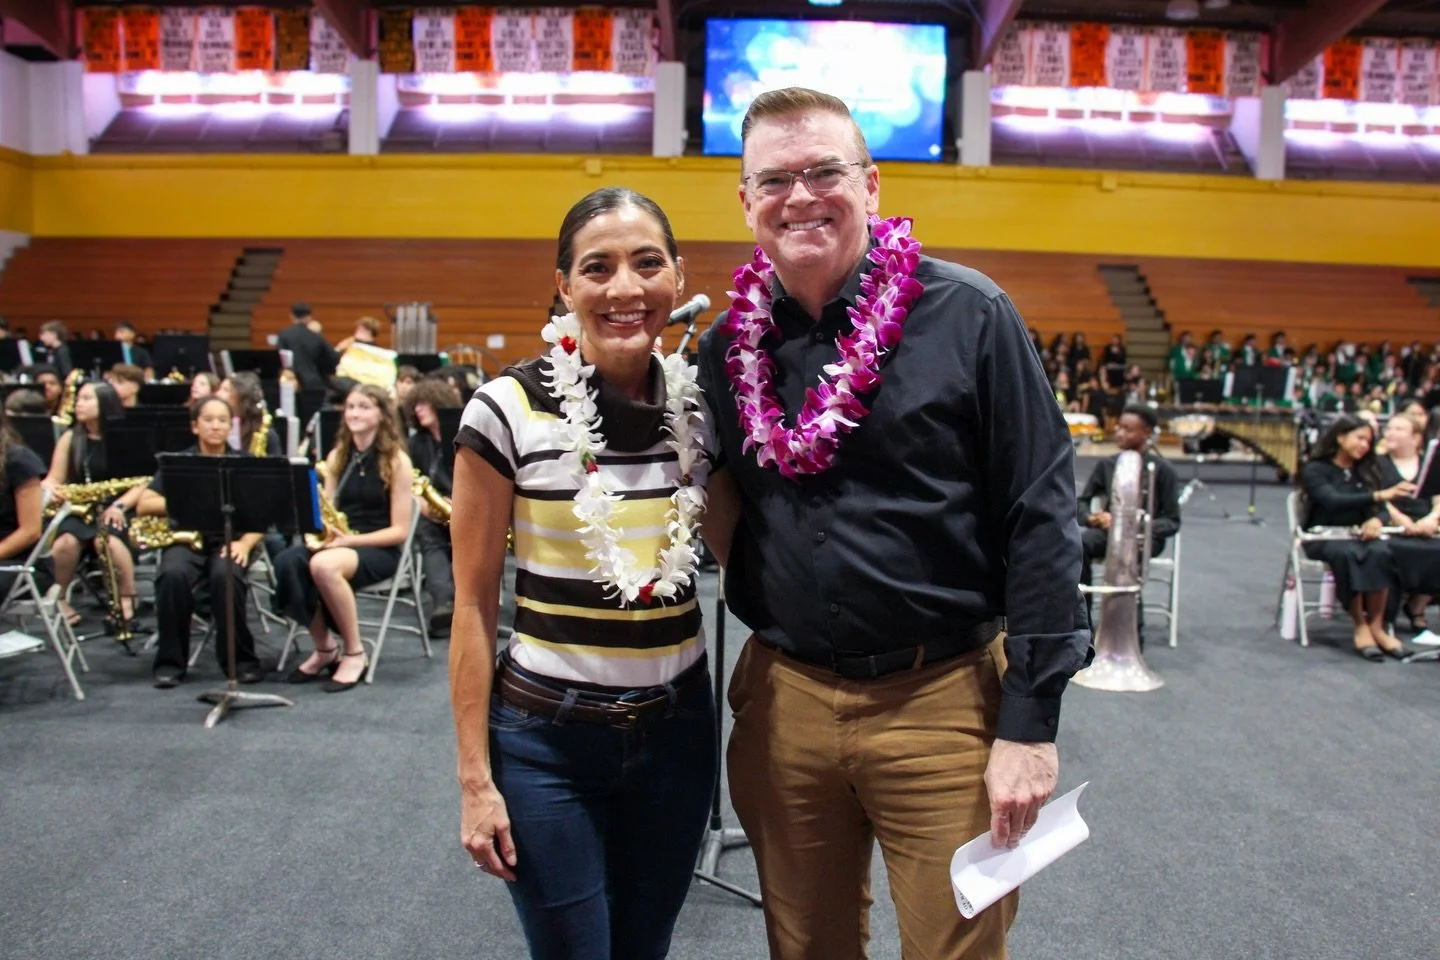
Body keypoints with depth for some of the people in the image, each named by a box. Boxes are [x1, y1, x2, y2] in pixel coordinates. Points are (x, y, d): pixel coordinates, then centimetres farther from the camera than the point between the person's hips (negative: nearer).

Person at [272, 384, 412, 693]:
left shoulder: (396, 460, -6)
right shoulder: (337, 456, 11)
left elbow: (400, 530, -9)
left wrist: (351, 539, -20)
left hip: (378, 549, -5)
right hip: (339, 543, 5)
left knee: (323, 566, -36)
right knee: (287, 562, -27)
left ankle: (355, 654, -16)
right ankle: (325, 648, -7)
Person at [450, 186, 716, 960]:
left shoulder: (701, 402, -2)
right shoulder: (509, 410, -12)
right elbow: (473, 604, -7)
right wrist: (475, 777, -7)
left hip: (677, 729, 4)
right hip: (547, 739, -3)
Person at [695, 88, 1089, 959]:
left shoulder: (967, 316, -8)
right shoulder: (726, 347, 4)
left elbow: (1041, 516, -9)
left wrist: (1032, 721, -11)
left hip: (944, 700, -3)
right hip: (783, 700, 4)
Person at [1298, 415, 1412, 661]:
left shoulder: (1365, 470, 14)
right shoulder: (1315, 470, -4)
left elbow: (1373, 506, 6)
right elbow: (1333, 501, -22)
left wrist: (1375, 519, -19)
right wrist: (1379, 496, -34)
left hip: (1356, 535, 4)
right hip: (1323, 538, -4)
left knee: (1380, 551, -31)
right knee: (1347, 553, -37)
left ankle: (1376, 626, -29)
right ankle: (1360, 626, -31)